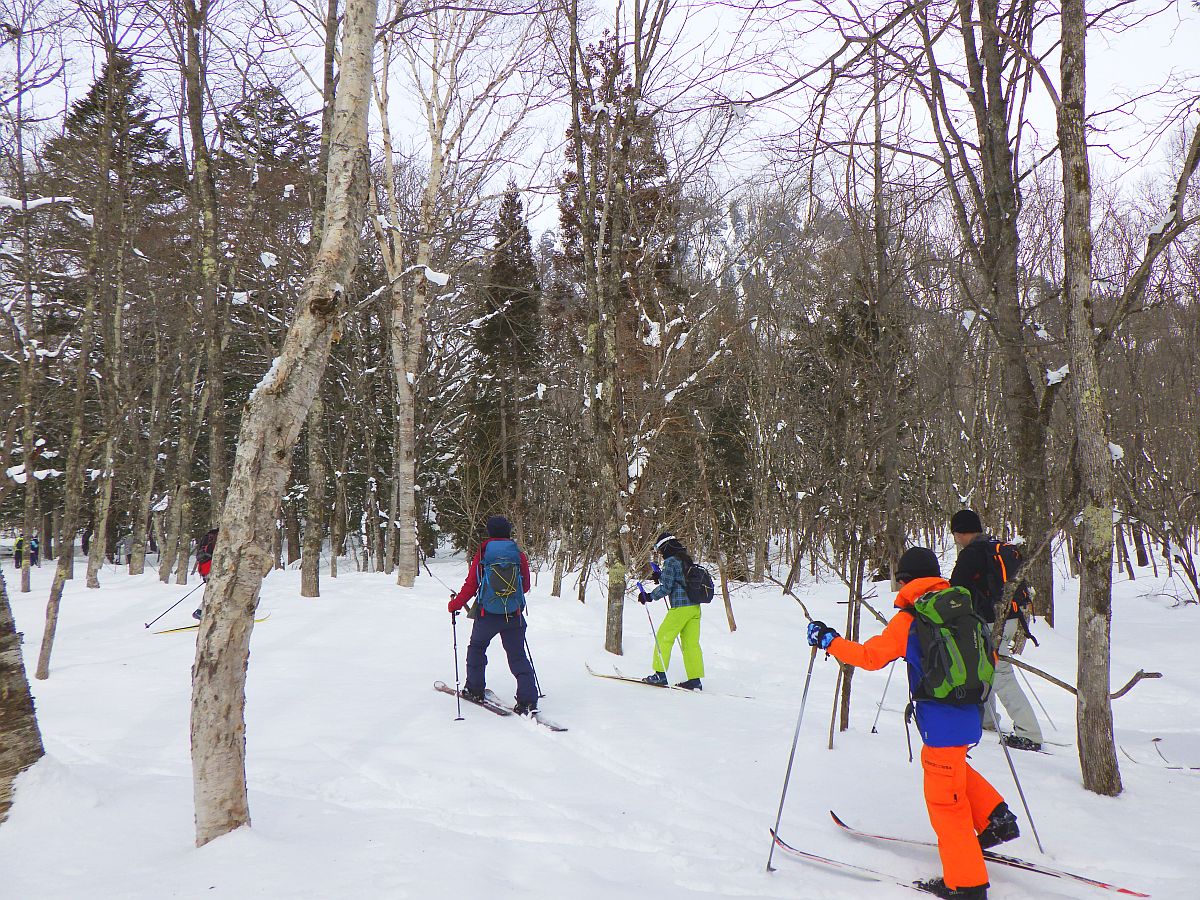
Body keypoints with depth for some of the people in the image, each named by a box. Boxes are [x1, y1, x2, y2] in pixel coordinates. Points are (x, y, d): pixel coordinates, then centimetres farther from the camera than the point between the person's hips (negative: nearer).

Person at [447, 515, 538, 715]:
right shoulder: (519, 555, 0)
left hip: (487, 615, -1)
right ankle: (528, 700, -4)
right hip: (514, 616, 1)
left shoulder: (481, 554, -4)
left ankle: (475, 689, 27)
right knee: (518, 656, 6)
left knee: (477, 648, 23)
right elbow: (526, 587, 8)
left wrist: (454, 605, 11)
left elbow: (470, 587, -4)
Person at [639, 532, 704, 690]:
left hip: (680, 607, -8)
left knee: (663, 638, 4)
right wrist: (660, 576, 28)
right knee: (691, 643, 8)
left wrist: (649, 596, -6)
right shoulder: (687, 560, 16)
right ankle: (695, 680, 7)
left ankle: (660, 674, 8)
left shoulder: (670, 561, -9)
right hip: (695, 607, 8)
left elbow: (666, 587, -14)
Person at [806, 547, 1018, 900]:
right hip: (970, 712, 7)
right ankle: (994, 817, 24)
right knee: (936, 762, 30)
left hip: (942, 719, -7)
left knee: (943, 795, 2)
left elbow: (870, 655, -9)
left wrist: (828, 641, 1)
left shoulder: (907, 619, -9)